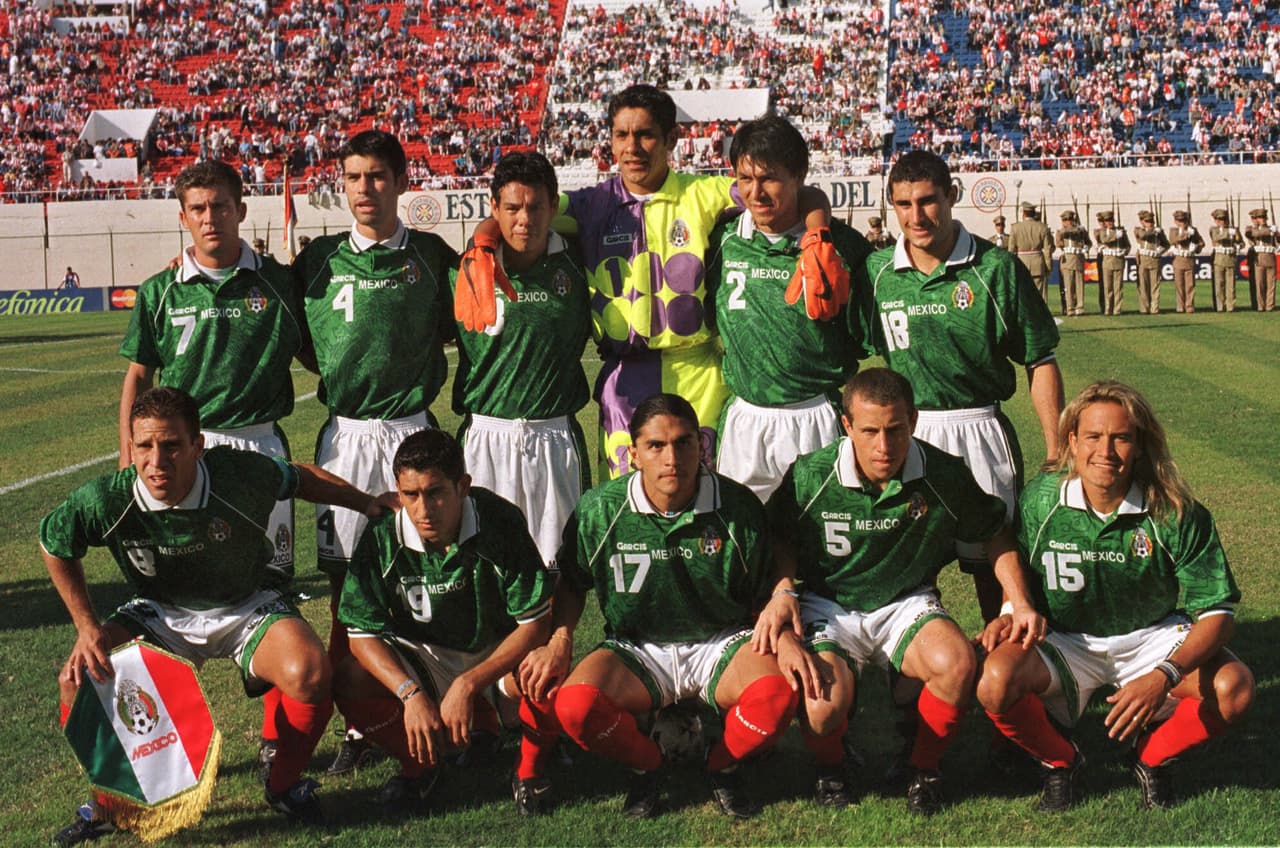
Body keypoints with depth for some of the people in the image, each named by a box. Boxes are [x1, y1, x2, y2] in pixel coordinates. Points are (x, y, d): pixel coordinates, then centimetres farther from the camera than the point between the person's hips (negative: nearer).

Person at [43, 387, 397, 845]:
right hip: (162, 614, 2)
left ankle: (284, 783, 2)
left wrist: (368, 504, 0)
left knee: (309, 673, -30)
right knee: (79, 678, -21)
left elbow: (300, 477, -3)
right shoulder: (106, 501, -26)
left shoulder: (243, 475, -28)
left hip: (248, 608, -1)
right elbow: (54, 545, -3)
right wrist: (87, 627, -8)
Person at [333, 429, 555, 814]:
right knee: (348, 681, -25)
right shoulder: (382, 537, -17)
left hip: (499, 657, -2)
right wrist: (411, 693, -31)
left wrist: (468, 685, -28)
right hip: (423, 659, 2)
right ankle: (419, 765, 4)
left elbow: (535, 623, -19)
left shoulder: (501, 522, -22)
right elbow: (363, 633, -14)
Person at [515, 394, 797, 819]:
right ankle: (646, 764, 6)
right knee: (575, 704, -30)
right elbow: (572, 583, 10)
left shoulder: (739, 507, -8)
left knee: (777, 695, -33)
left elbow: (763, 593, 5)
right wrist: (559, 641, -6)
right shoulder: (599, 509, -8)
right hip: (637, 649, 1)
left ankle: (723, 765, 4)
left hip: (722, 641, 0)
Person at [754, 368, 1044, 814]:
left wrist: (1019, 602, -5)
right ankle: (829, 767, 10)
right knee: (825, 704, -30)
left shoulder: (945, 475, -12)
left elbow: (994, 532, 7)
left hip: (907, 605, 1)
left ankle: (924, 767, -1)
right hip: (827, 606, -1)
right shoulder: (810, 476, -14)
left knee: (957, 663, -31)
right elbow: (781, 538, 5)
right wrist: (782, 590, -14)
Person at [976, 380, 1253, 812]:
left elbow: (1217, 612, -14)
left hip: (1152, 637, 0)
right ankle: (1060, 761, 3)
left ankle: (1151, 756, 5)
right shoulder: (1038, 502, -13)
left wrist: (1164, 675, -31)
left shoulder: (1176, 514, -16)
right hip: (1065, 641, 0)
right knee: (996, 679, -32)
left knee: (1234, 687, -28)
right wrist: (1011, 615, -18)